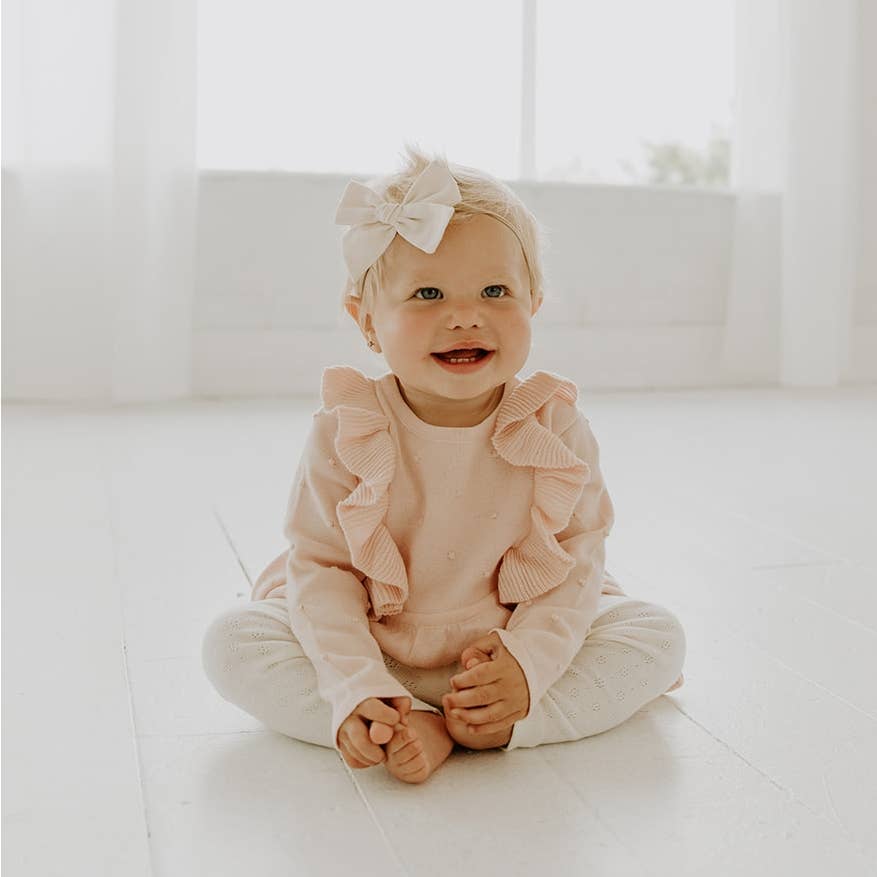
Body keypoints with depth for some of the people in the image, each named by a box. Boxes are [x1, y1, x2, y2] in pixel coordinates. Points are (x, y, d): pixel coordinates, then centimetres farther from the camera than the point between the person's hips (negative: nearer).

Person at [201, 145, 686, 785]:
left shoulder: (556, 430, -14)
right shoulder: (346, 434, -17)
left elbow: (577, 562, -10)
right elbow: (322, 569, -15)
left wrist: (526, 665, -26)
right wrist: (356, 693, -27)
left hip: (522, 637, 1)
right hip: (369, 648, 0)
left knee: (659, 635, -14)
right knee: (232, 642, -20)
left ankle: (503, 723, -25)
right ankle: (413, 728, -27)